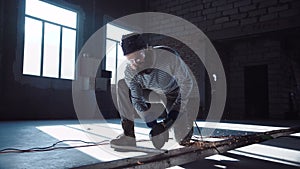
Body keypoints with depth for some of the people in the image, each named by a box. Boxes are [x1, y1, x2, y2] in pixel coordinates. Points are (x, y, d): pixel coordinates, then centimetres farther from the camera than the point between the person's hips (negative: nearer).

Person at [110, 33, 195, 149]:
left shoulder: (170, 60, -39)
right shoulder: (129, 72, -28)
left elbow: (186, 83, -24)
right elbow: (137, 101, -19)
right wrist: (152, 125, -28)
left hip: (174, 93, -2)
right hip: (153, 92, 3)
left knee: (182, 139, -10)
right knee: (122, 86, -23)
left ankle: (186, 123, 28)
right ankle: (129, 135, -18)